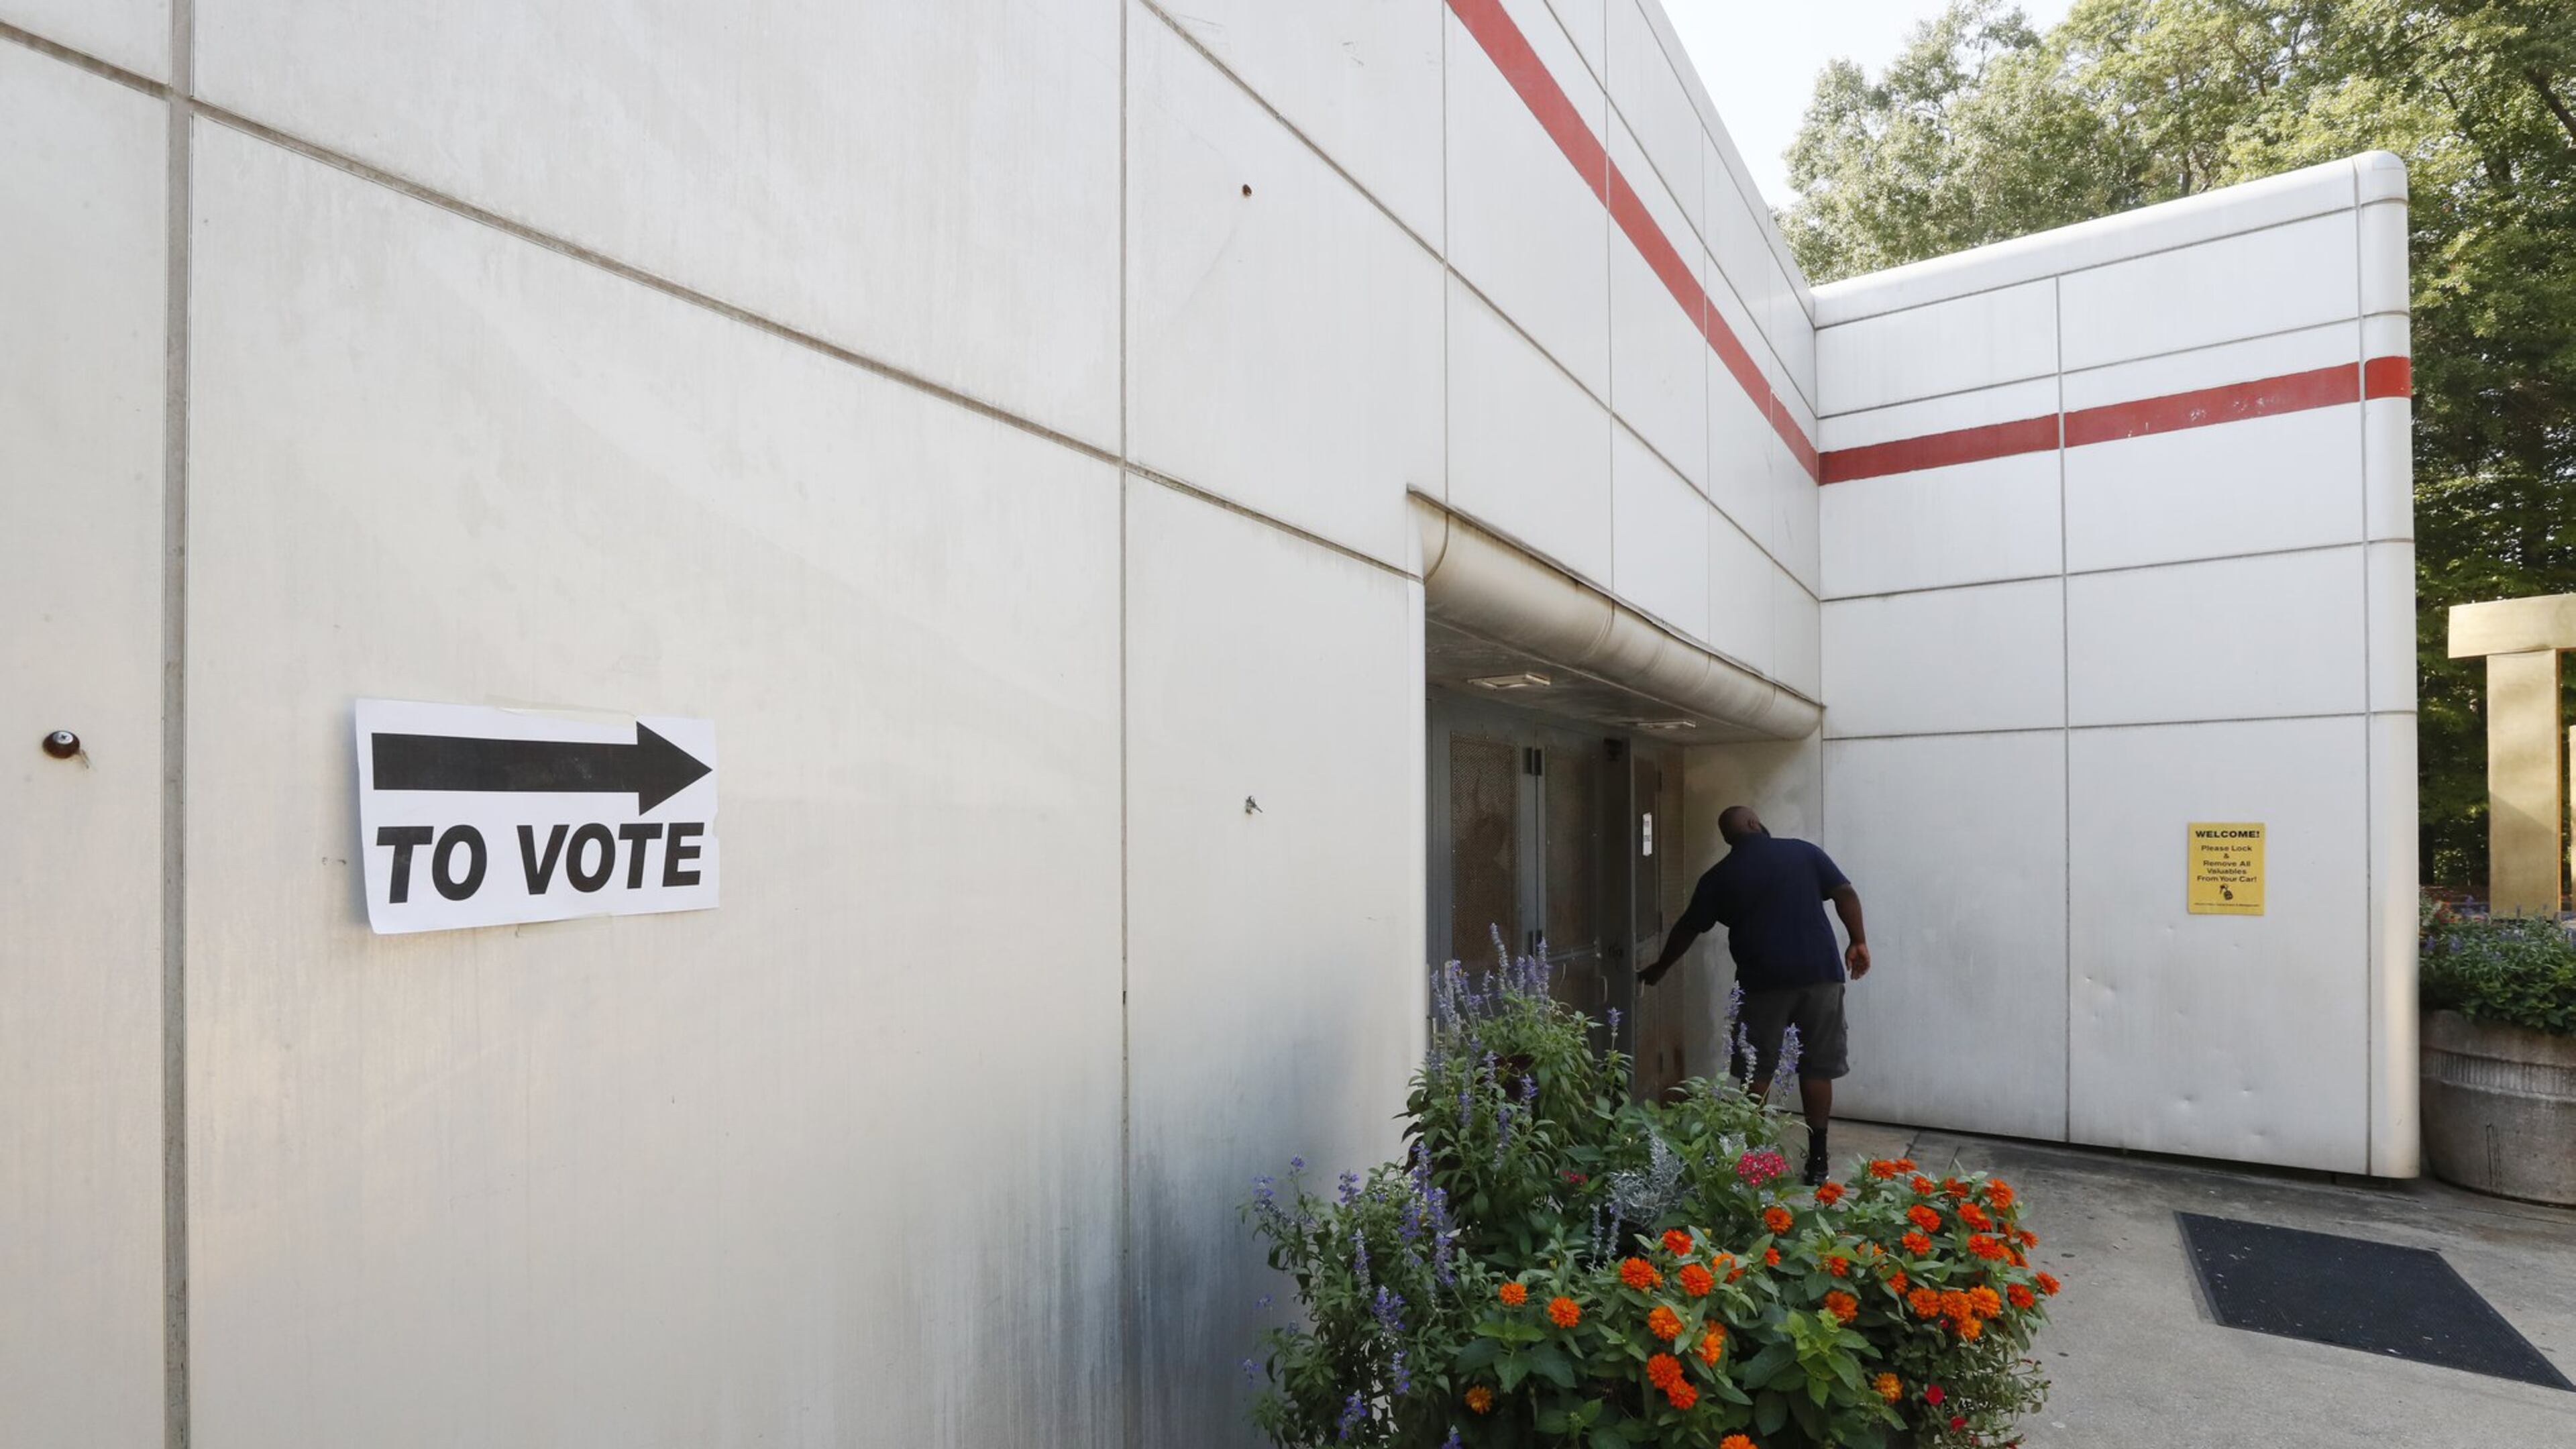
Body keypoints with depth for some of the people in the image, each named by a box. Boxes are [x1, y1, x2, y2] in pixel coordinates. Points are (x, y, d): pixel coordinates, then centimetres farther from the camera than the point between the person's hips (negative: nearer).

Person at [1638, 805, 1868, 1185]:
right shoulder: (1804, 851, 6)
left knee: (1757, 1071, 10)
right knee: (1817, 1067, 9)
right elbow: (1845, 893, -2)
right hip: (1820, 972, 1)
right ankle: (1817, 1161, 13)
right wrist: (1858, 941, 6)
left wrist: (1660, 968, 24)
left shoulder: (1719, 876, 5)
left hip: (1764, 980, -1)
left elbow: (1688, 928, 12)